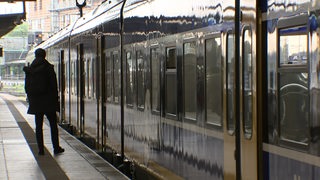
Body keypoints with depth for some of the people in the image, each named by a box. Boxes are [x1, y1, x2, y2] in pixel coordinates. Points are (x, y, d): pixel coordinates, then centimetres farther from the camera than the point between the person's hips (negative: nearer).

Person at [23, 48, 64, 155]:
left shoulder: (29, 70, 4)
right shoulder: (48, 68, -7)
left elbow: (27, 86, 6)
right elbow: (54, 85, -8)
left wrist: (30, 99, 13)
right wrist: (55, 98, -1)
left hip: (36, 102, 3)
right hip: (48, 101, -3)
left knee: (38, 126, 6)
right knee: (53, 124, 6)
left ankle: (41, 149, 4)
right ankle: (56, 148, 6)